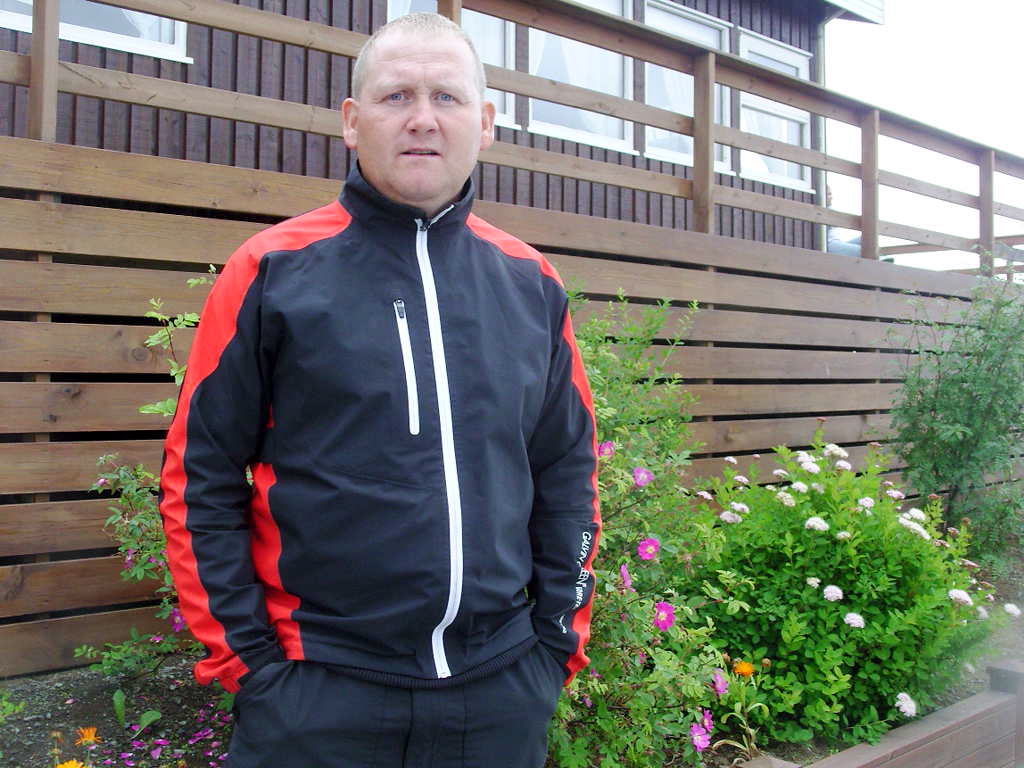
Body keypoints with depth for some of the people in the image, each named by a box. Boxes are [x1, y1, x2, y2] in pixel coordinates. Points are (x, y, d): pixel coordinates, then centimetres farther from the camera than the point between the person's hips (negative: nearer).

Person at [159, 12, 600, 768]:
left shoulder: (532, 282, 4)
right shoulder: (273, 271, -5)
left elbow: (569, 471, 9)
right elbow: (200, 473, -3)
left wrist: (562, 633, 7)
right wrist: (245, 656, -5)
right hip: (316, 690, -2)